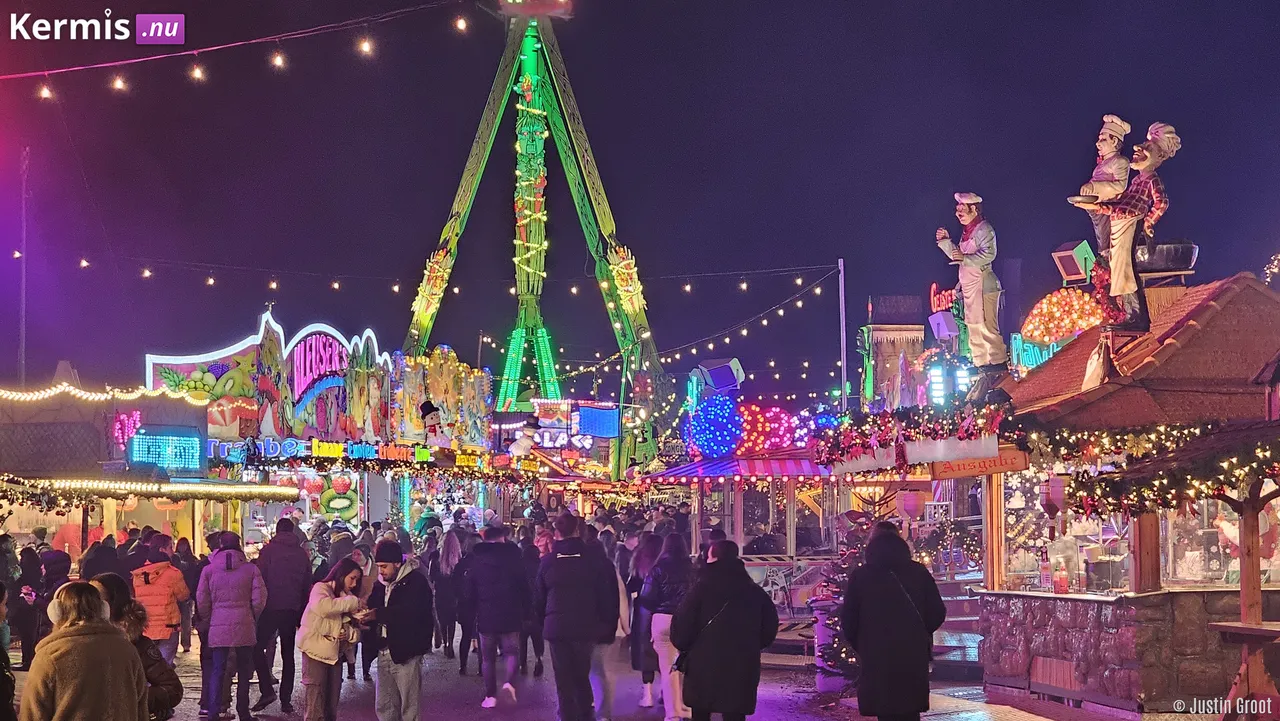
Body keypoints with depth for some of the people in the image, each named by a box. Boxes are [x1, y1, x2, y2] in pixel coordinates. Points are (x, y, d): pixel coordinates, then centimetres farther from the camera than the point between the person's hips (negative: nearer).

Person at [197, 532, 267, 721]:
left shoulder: (209, 570, 0)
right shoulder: (251, 569, -2)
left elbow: (201, 601, 1)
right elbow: (259, 599, -3)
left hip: (218, 627, 0)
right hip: (245, 627, 0)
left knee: (217, 671, 7)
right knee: (244, 671, 11)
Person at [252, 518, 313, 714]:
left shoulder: (269, 550, -2)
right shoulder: (302, 554, 10)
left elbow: (260, 580, -7)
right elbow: (308, 586, 12)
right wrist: (302, 613, 17)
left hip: (271, 608, -4)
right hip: (293, 610, 4)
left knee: (258, 648, 4)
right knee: (288, 654, 10)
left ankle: (267, 691, -10)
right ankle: (286, 700, 9)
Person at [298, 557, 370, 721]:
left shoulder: (347, 597, 14)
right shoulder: (321, 588, -6)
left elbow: (356, 629, 11)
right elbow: (321, 606, -30)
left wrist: (350, 633, -12)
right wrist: (353, 602, -23)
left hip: (336, 654, 7)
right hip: (316, 652, -7)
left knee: (331, 707, 9)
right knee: (316, 707, -9)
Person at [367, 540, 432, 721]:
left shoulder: (416, 582, -11)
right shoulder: (381, 584, 12)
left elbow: (410, 612, -25)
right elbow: (373, 606, 12)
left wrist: (378, 614, -26)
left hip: (406, 653, -7)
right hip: (384, 652, 7)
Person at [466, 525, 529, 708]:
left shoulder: (476, 560, 0)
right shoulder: (514, 557, -2)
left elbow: (469, 592, 4)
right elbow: (524, 588, -2)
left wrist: (475, 610, 18)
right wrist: (525, 612, 7)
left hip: (485, 616, 1)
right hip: (510, 616, -1)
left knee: (488, 658, 10)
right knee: (511, 652, 10)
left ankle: (491, 695, 9)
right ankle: (509, 681, -15)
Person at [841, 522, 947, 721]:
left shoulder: (860, 576, -3)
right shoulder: (919, 573, 1)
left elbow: (848, 621, -1)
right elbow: (937, 613, 3)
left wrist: (860, 646, 15)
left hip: (877, 659, -1)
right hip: (913, 656, 1)